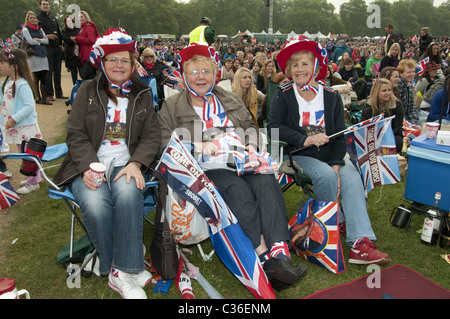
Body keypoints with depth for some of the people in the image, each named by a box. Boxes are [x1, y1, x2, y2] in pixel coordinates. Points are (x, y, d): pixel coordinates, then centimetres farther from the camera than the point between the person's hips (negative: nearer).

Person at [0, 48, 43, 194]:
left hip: (25, 127, -9)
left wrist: (14, 119, -24)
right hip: (15, 127, 9)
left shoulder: (22, 85, -20)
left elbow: (29, 106, -25)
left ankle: (33, 183, 14)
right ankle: (34, 177, 34)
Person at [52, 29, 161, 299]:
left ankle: (122, 271, -26)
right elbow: (76, 134, 4)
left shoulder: (143, 95, 15)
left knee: (128, 192, -34)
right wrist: (88, 167, -14)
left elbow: (151, 136, 6)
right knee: (95, 203, -31)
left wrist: (136, 163, -13)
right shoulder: (88, 91, 12)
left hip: (127, 165, 0)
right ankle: (126, 270, -14)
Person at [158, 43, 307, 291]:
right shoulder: (171, 106, 12)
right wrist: (197, 146, -12)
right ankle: (264, 256, -36)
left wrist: (251, 145, 5)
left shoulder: (231, 99, 25)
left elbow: (250, 126, 28)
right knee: (239, 190, -35)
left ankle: (280, 255, -40)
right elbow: (165, 144, 3)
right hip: (208, 169, -3)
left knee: (266, 182, -30)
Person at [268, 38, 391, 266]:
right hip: (298, 155, -2)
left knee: (352, 177, -24)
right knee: (325, 176, -30)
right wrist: (305, 139, -23)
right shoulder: (283, 95, 4)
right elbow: (274, 127, -9)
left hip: (330, 154, 3)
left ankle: (361, 243, -30)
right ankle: (337, 223, -3)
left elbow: (340, 135, 1)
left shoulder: (331, 96, 8)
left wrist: (336, 165, -14)